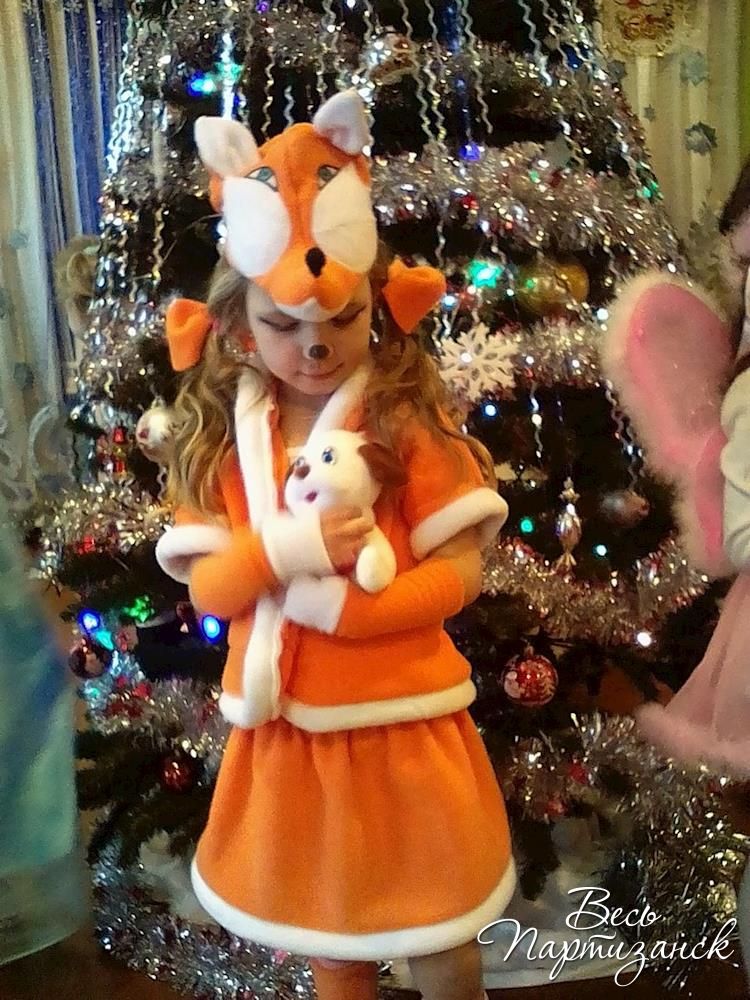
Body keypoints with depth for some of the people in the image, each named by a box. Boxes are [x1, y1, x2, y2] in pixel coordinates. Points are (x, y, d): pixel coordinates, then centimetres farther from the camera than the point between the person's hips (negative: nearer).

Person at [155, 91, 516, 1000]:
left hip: (401, 721, -3)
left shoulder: (407, 424, -11)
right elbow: (207, 590, -6)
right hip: (287, 730, 3)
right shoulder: (219, 439, -2)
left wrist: (338, 604, -25)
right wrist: (285, 548, -25)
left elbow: (460, 574, -14)